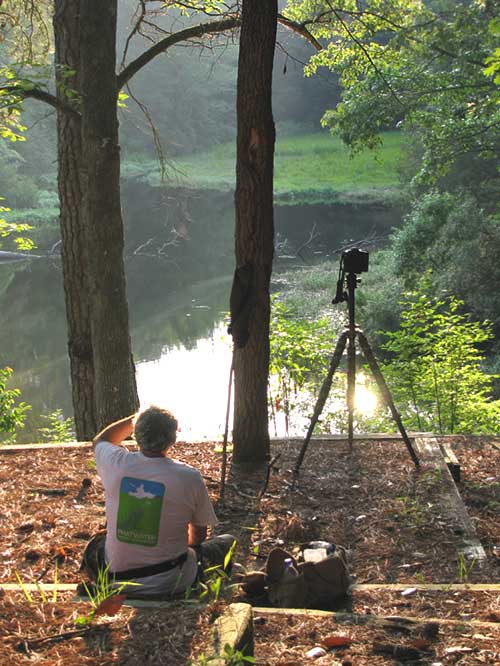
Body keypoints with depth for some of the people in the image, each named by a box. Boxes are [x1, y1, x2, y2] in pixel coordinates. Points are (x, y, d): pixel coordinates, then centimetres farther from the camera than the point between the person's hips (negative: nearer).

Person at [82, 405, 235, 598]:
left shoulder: (116, 463, -12)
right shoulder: (189, 477, -17)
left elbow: (100, 440, 16)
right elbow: (199, 535, 1)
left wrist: (136, 417, 17)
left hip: (116, 578, 3)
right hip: (169, 584, -3)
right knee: (227, 541, 21)